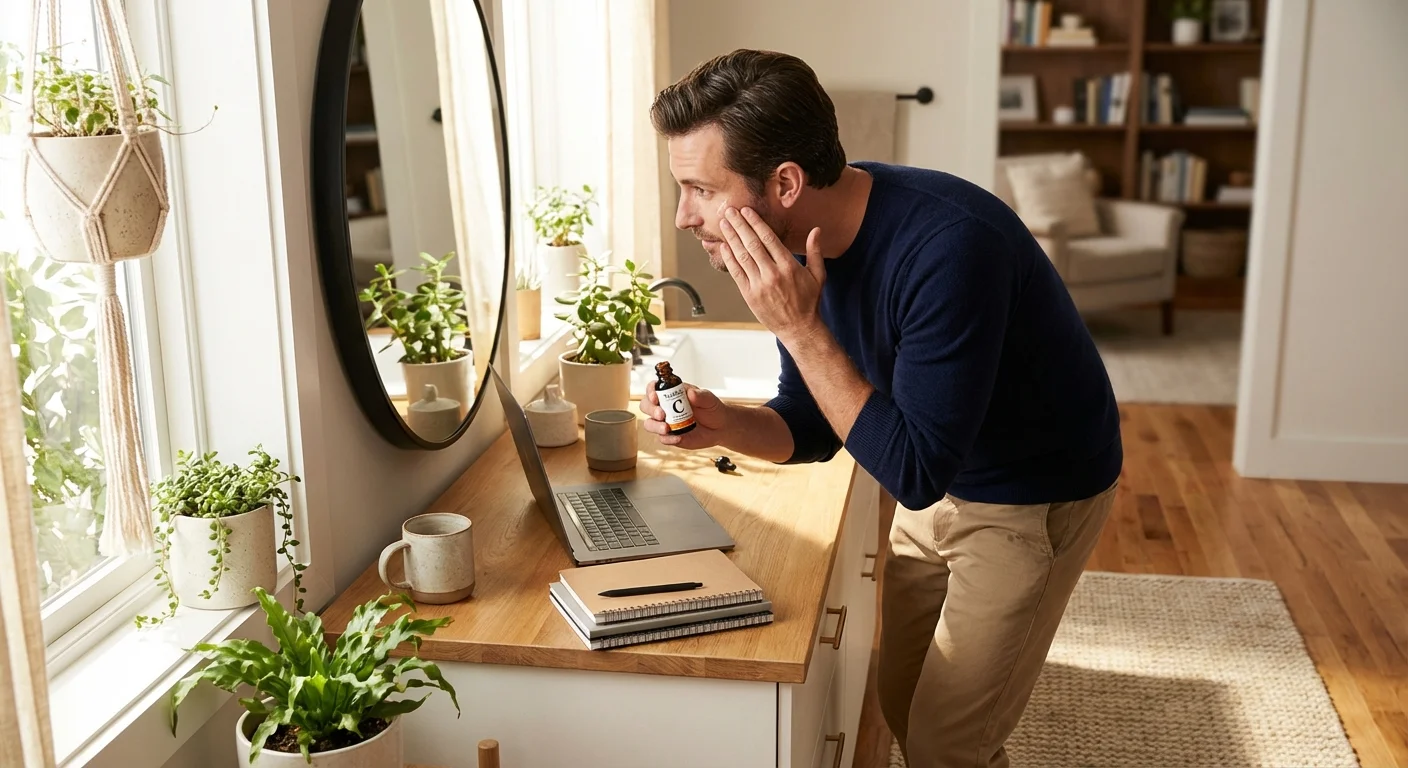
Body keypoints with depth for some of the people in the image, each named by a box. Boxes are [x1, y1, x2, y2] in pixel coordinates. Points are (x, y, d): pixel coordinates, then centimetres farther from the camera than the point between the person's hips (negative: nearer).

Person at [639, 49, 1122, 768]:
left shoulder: (950, 245, -35)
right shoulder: (803, 240, -11)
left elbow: (915, 472, -31)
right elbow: (814, 427, -1)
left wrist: (798, 328, -34)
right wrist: (723, 423, -21)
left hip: (1036, 499, -7)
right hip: (939, 483, 7)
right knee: (903, 707, 17)